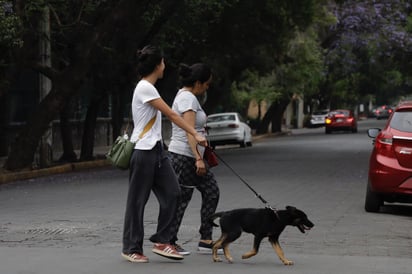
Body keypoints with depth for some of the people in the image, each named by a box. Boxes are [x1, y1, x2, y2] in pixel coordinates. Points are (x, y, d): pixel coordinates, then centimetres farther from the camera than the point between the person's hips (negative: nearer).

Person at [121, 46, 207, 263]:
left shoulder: (148, 88, 15)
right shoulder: (144, 88, -15)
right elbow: (171, 114, -16)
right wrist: (195, 134, -15)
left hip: (156, 149, 9)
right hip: (143, 151, -9)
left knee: (172, 192, 3)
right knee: (138, 200, 0)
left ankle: (161, 241, 9)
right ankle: (131, 248, 9)